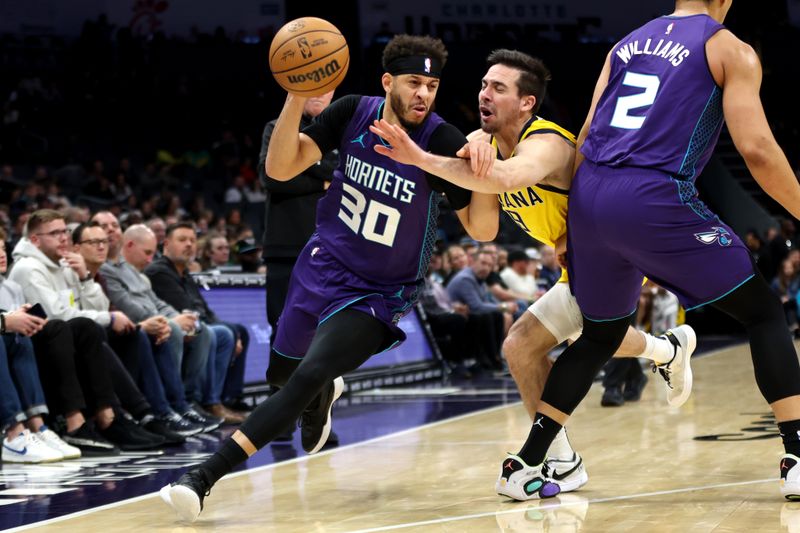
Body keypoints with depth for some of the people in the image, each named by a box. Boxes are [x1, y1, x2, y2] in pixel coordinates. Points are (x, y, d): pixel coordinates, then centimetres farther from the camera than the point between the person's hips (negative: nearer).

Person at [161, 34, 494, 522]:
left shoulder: (443, 142, -20)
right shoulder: (353, 113, -11)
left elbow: (481, 230, -20)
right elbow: (281, 168, -15)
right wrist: (296, 99, -29)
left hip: (377, 294, -5)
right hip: (324, 265, 5)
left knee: (306, 379, -22)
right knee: (284, 367, 23)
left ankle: (205, 477, -21)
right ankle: (326, 393, 61)